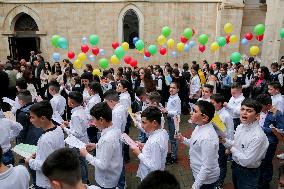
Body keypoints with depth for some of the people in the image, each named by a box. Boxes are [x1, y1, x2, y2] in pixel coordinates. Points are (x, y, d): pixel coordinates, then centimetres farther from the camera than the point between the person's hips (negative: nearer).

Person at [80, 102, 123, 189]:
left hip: (106, 182, -7)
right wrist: (96, 145, 4)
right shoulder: (115, 130, -8)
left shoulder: (107, 139, -34)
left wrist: (86, 155, -18)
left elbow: (103, 165, -27)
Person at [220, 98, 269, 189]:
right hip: (235, 167, 7)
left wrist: (233, 149, -15)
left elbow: (246, 161, -28)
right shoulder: (240, 127, -5)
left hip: (248, 174, -7)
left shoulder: (258, 136, -29)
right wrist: (225, 141, -8)